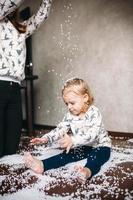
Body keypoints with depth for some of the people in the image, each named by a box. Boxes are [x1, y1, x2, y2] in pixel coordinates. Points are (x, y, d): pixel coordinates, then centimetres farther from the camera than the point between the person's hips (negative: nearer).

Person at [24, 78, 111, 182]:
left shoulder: (94, 113, -22)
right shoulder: (70, 115, -1)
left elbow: (92, 134, -36)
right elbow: (60, 129, -6)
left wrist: (73, 140, -51)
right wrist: (46, 138, -25)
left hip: (100, 146, -5)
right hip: (82, 147, 6)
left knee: (95, 156, -36)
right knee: (67, 154, -17)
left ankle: (88, 171, -66)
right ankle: (42, 165, -34)